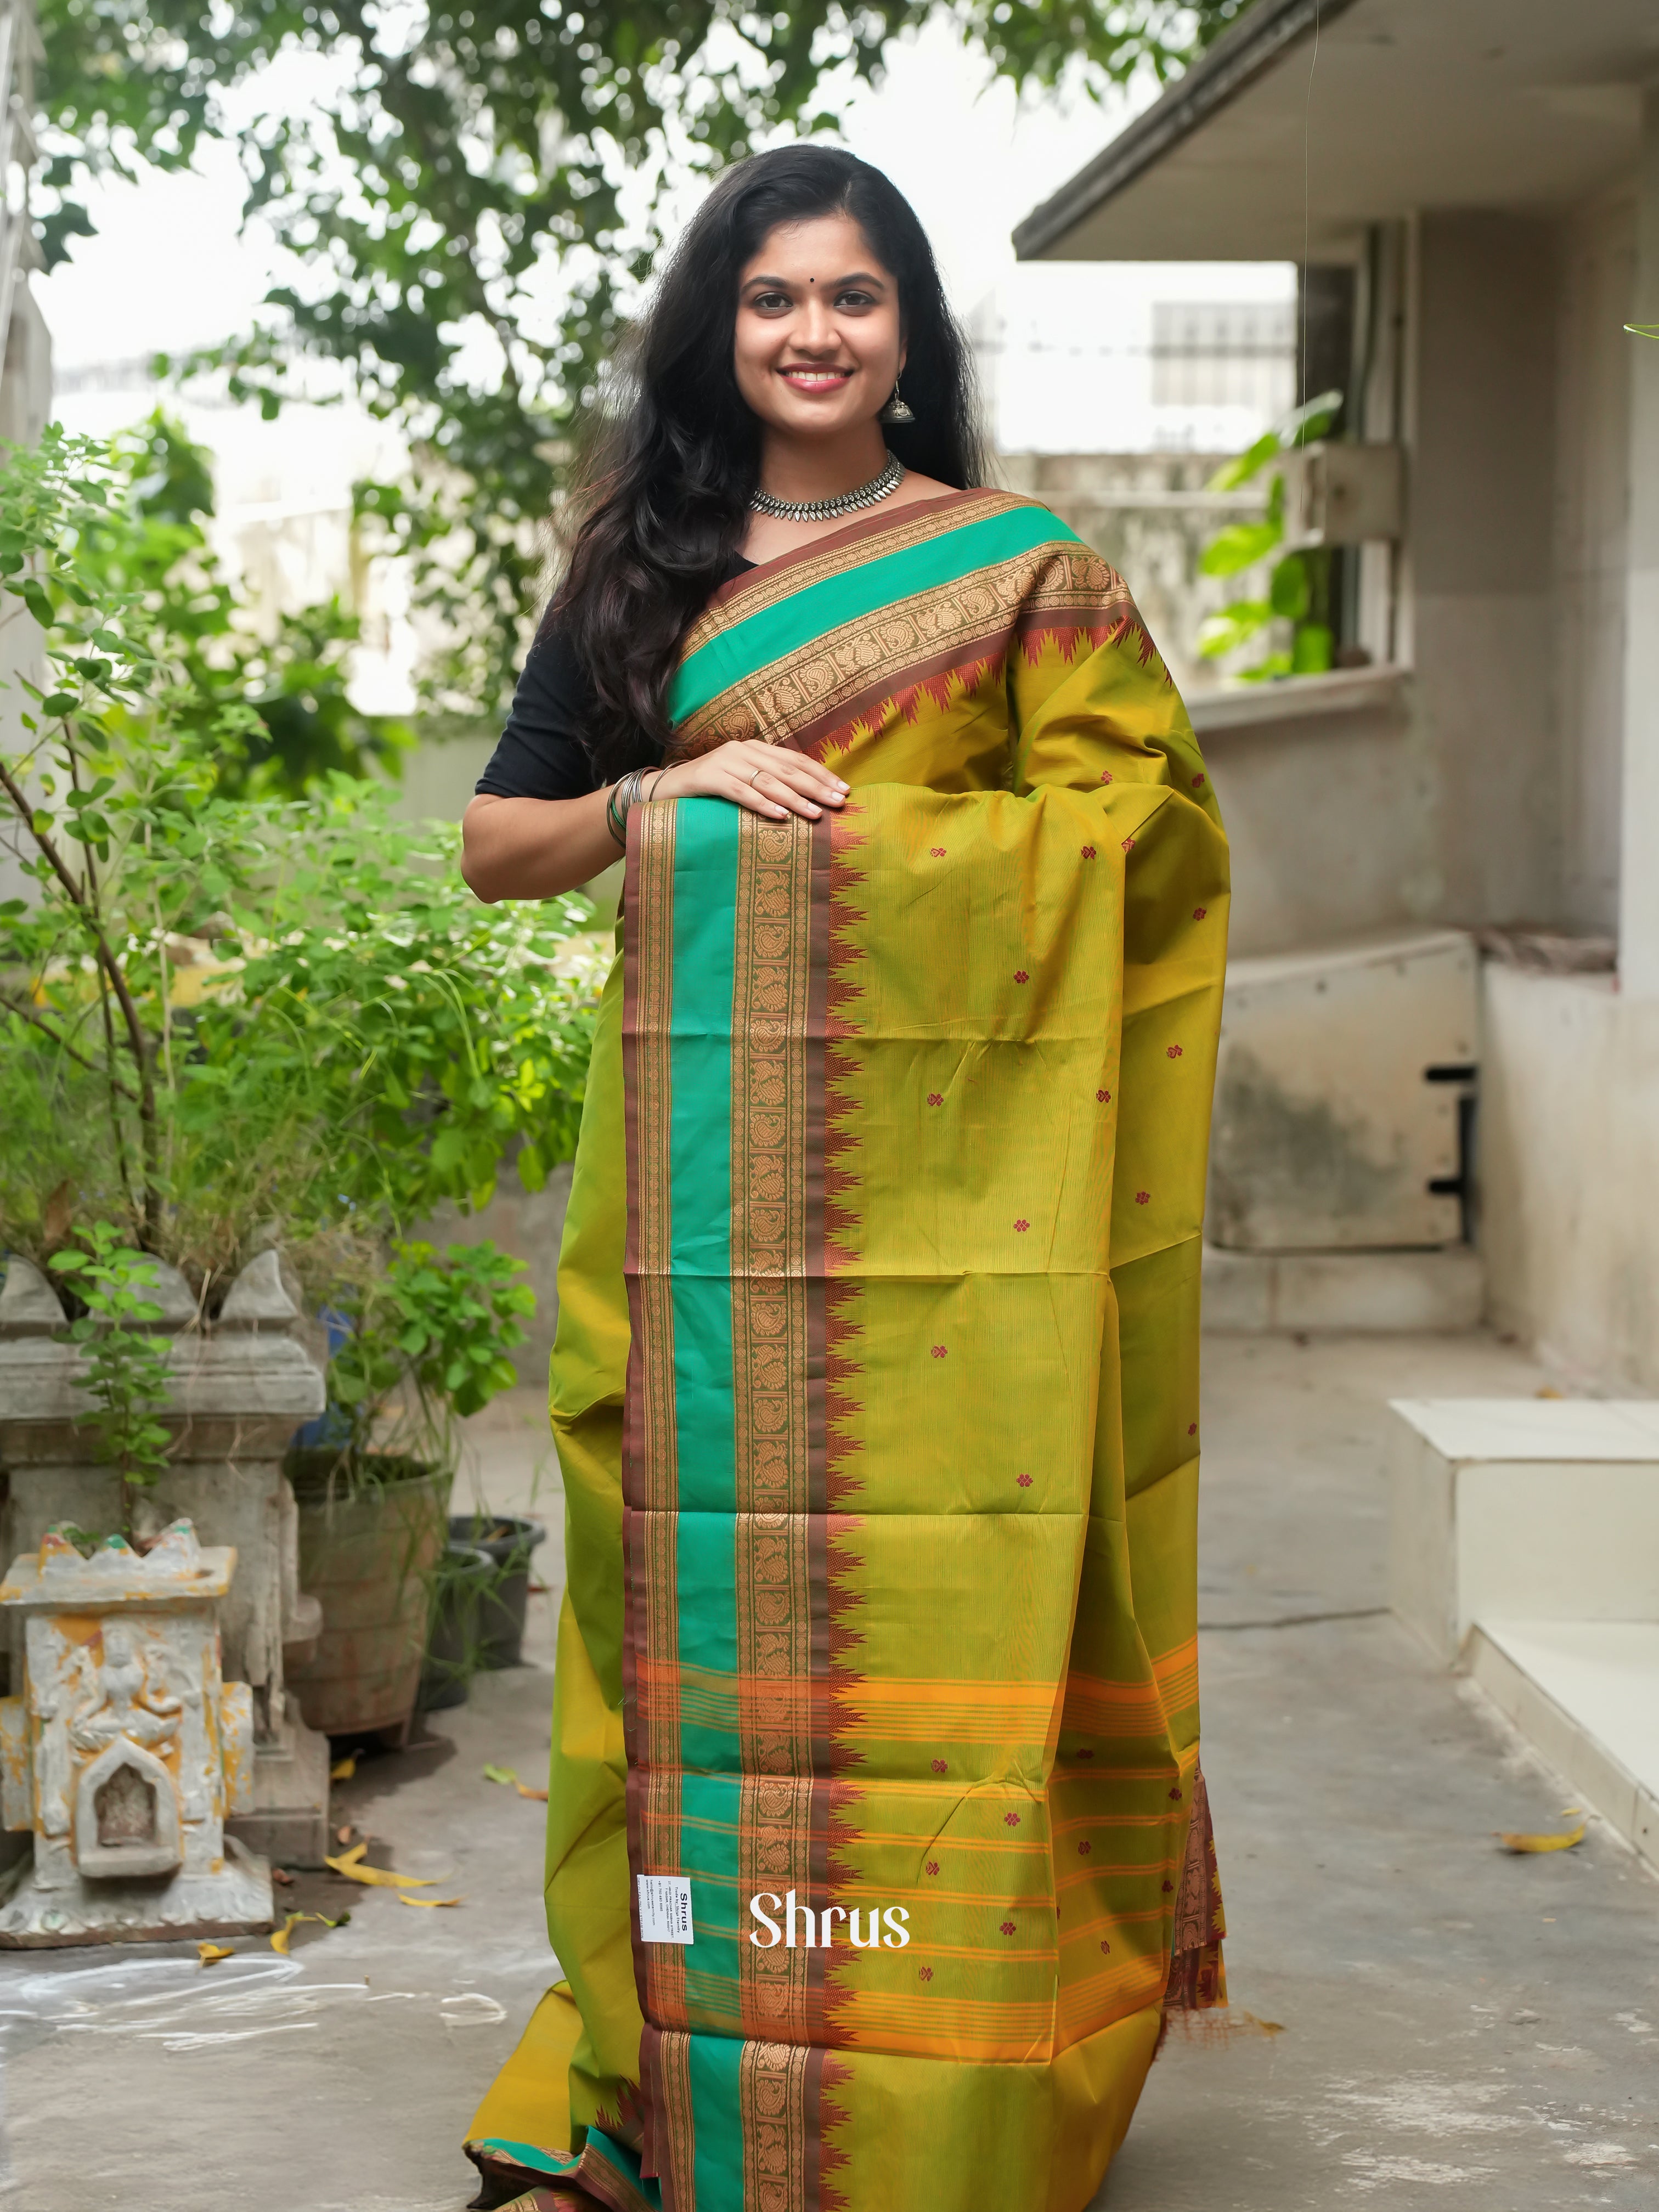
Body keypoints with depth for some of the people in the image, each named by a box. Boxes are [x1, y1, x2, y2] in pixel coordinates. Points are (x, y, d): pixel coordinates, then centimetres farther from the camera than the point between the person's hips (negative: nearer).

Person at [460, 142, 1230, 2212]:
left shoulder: (1020, 567, 8)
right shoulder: (643, 573, 15)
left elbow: (1120, 830, 1)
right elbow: (493, 841, 14)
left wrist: (837, 823, -7)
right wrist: (653, 803, -4)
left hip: (947, 1160, -2)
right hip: (701, 1161, 2)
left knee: (941, 1585, -4)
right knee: (705, 1571, 1)